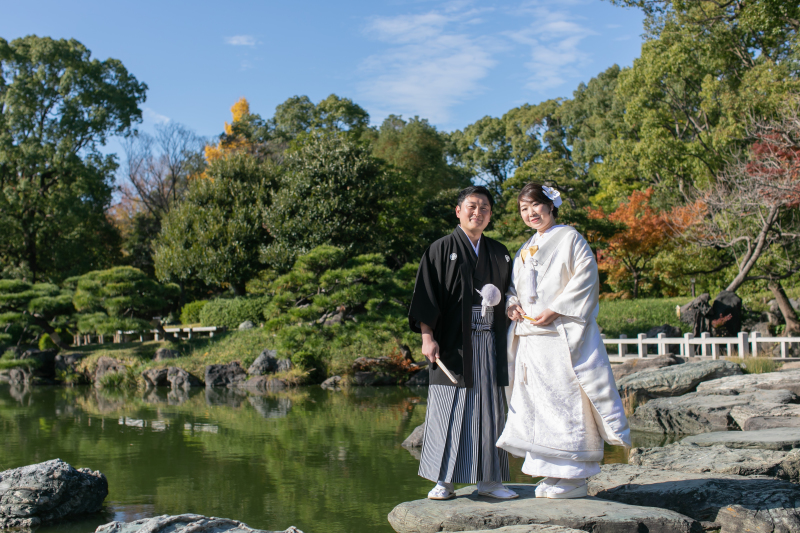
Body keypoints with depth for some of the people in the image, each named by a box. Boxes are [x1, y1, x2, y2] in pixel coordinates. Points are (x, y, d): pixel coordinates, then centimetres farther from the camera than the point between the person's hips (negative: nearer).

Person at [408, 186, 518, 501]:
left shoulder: (499, 254, 15)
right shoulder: (441, 250, 2)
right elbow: (426, 295, -4)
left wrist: (503, 300, -4)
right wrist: (427, 336, -13)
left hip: (489, 343, 4)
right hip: (453, 343, -4)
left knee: (490, 409, 6)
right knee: (449, 409, -3)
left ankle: (489, 479, 13)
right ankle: (444, 480, 4)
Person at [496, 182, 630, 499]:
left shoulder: (570, 239, 0)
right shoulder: (525, 250, 22)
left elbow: (586, 278, -11)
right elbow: (514, 286, 27)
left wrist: (553, 310, -17)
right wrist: (512, 305, 4)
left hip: (562, 334, -7)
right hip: (530, 336, 8)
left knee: (565, 400, -8)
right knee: (536, 402, 6)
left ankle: (575, 478, -2)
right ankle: (554, 473, 14)